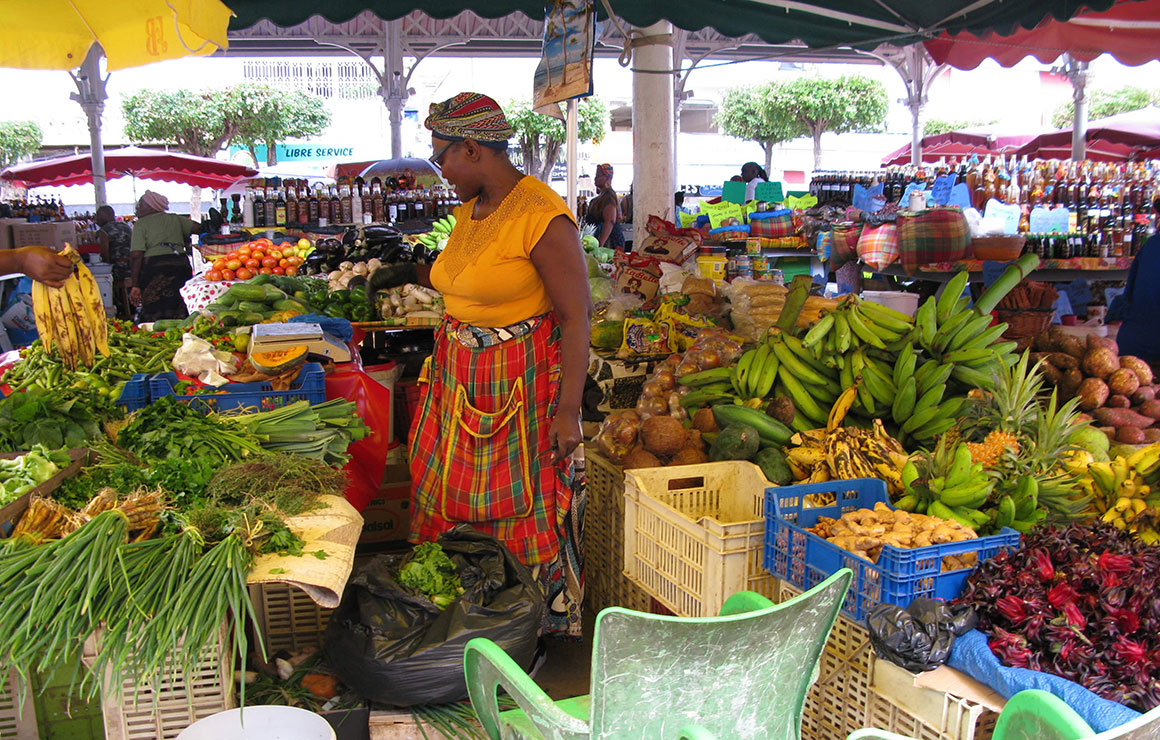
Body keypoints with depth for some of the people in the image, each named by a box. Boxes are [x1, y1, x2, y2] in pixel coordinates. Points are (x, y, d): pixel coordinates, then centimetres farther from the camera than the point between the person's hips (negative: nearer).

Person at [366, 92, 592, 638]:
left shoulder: (542, 217, -18)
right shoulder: (471, 209, 8)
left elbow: (575, 316, -18)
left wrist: (568, 408, -20)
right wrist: (411, 273, 23)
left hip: (520, 383, -8)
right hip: (456, 377, 9)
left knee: (521, 509, 3)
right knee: (445, 494, 15)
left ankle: (546, 624, 23)